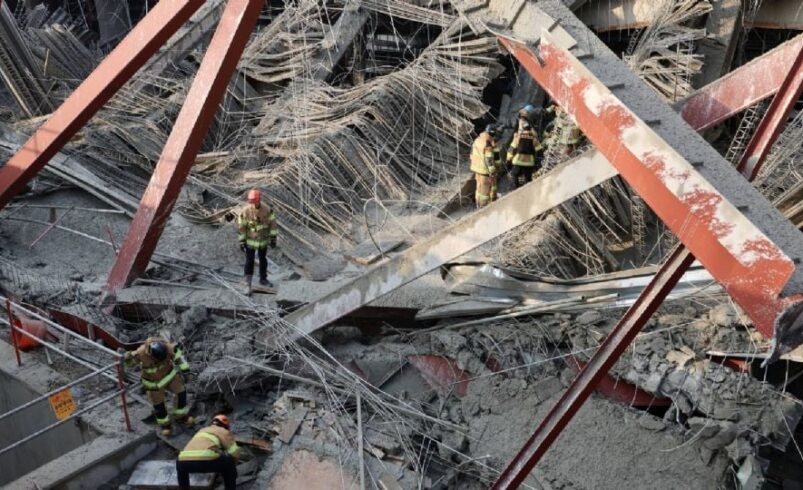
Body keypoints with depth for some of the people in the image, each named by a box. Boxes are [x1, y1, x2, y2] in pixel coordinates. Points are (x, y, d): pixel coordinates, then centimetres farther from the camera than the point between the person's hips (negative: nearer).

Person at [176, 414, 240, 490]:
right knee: (229, 462, 21)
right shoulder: (225, 432, 23)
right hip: (206, 461, -5)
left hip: (185, 462, 5)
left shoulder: (202, 430, 40)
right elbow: (235, 454, 12)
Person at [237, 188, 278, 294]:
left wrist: (273, 238, -5)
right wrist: (242, 241, -9)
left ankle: (263, 279, 36)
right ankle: (248, 284, 7)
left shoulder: (267, 209, -14)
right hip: (250, 241, -3)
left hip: (263, 240, 3)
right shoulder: (245, 210, -19)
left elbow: (272, 223, -5)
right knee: (249, 262, -1)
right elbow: (241, 226, -11)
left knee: (263, 260, 17)